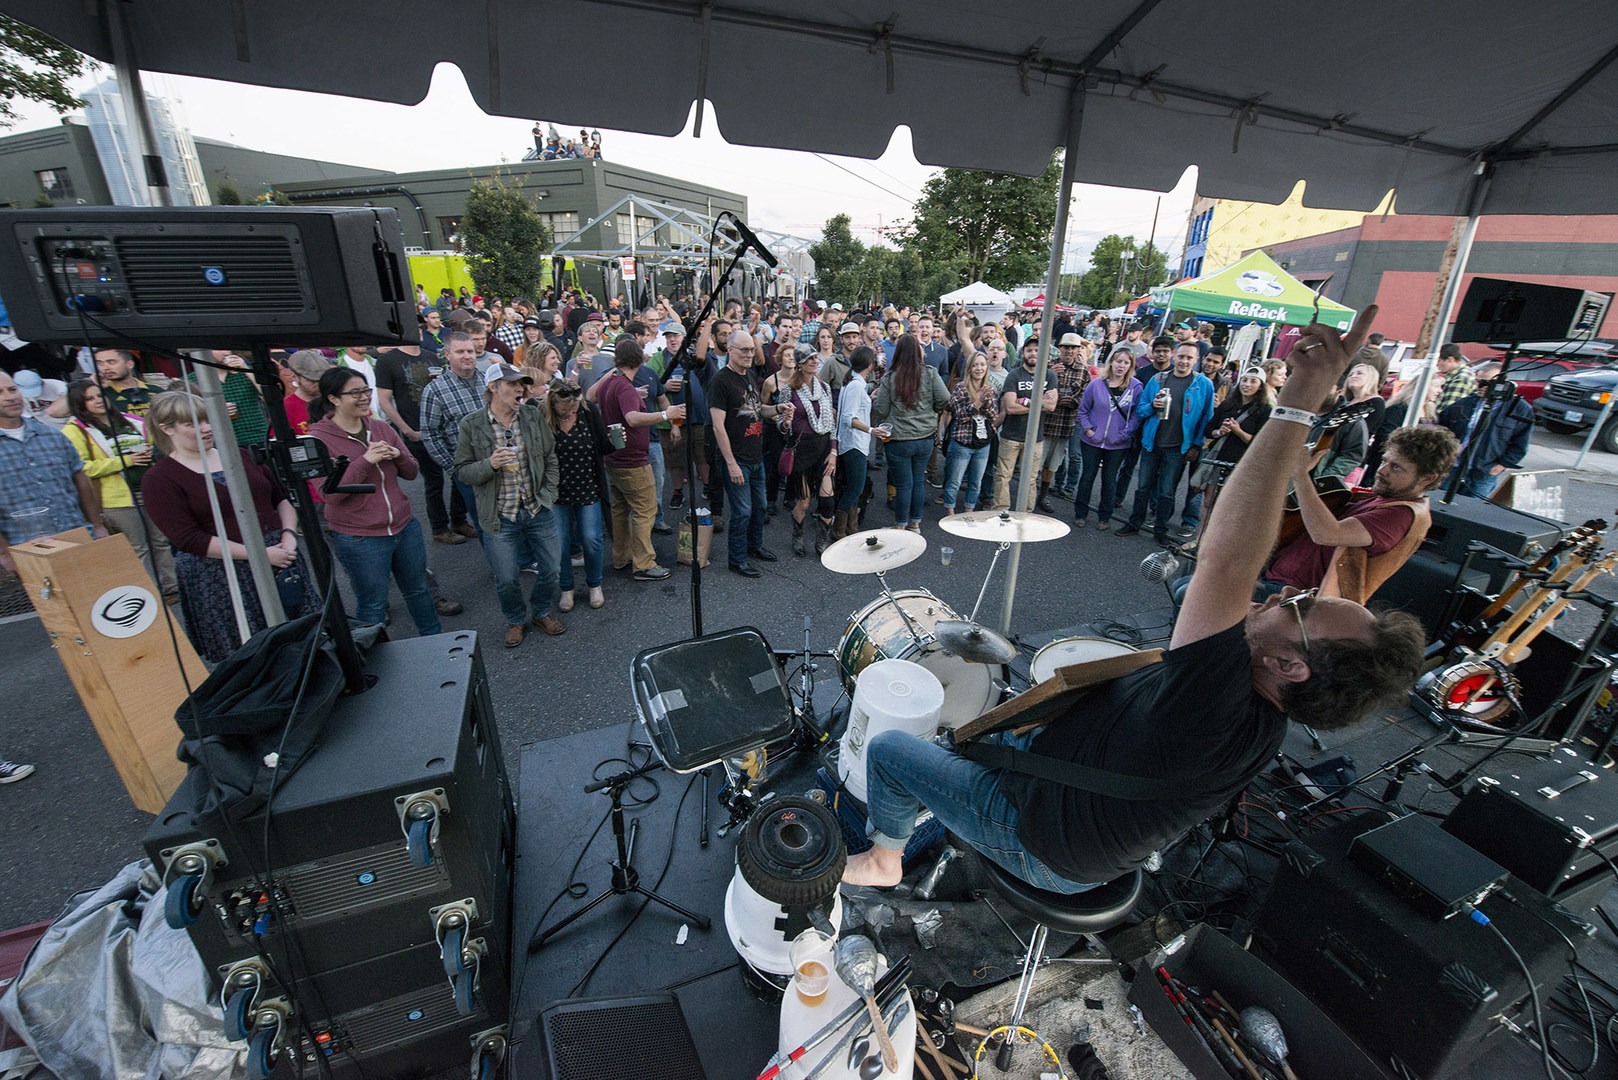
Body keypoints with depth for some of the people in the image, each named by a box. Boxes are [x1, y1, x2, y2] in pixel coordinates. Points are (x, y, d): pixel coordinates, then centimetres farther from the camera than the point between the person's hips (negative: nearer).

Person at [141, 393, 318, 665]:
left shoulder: (238, 455, 12)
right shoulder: (159, 479, -3)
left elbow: (282, 497, 16)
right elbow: (190, 539, -11)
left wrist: (288, 533, -4)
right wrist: (258, 554, -18)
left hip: (279, 558, 5)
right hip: (221, 577, -4)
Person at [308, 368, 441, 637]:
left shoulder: (381, 428, 3)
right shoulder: (319, 438, -10)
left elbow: (411, 472, 7)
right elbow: (331, 493, -17)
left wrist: (398, 455, -14)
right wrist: (365, 461, -24)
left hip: (404, 526, 5)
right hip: (359, 538, -5)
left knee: (417, 590, 20)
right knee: (372, 606, 8)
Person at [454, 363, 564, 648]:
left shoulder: (533, 417, 2)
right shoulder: (471, 425, -6)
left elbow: (550, 457, 9)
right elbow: (461, 472, -2)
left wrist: (549, 494, 1)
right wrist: (490, 464, -21)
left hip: (539, 511, 3)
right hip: (500, 518, -2)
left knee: (550, 570, 11)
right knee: (507, 580, 6)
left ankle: (541, 611, 39)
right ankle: (516, 620, 35)